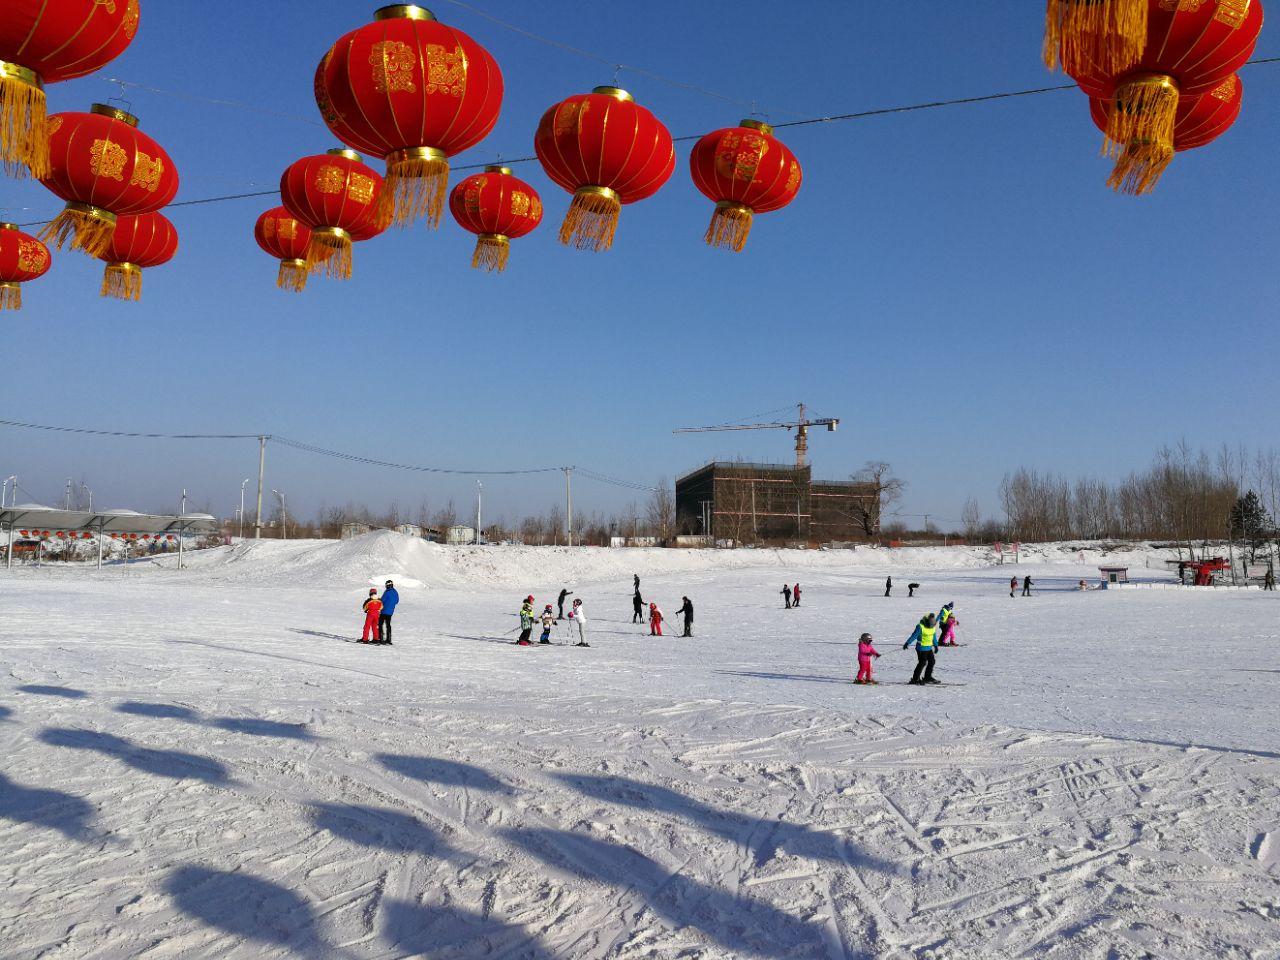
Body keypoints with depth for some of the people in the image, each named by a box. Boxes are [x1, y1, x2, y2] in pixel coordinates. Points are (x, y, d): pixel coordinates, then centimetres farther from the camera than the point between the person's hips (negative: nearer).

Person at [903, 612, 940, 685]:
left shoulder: (933, 626, 2)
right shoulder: (920, 626, -19)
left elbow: (934, 636, 16)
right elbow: (914, 635, -18)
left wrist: (936, 646, 23)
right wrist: (907, 643, -24)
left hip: (929, 647, 7)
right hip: (921, 648, -7)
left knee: (931, 661, 9)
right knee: (922, 663, -8)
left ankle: (927, 677, 25)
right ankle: (915, 679, 0)